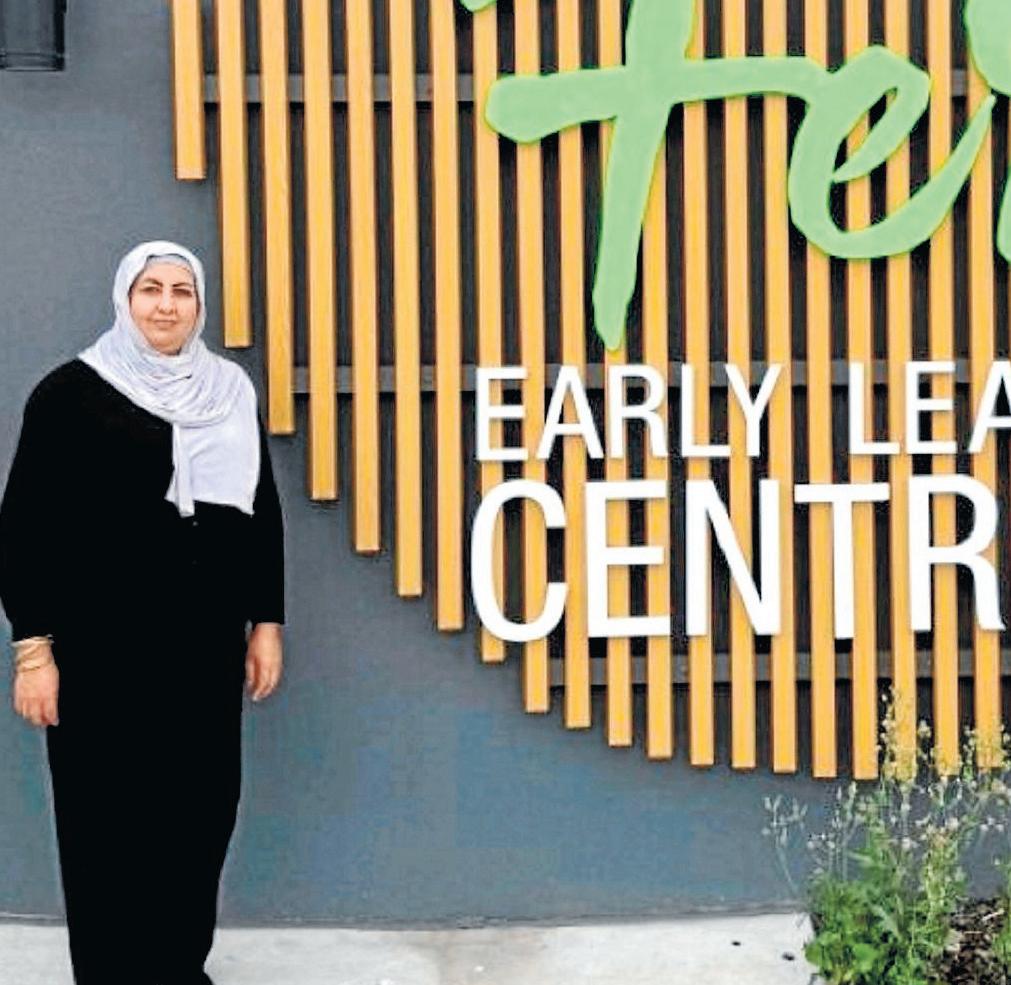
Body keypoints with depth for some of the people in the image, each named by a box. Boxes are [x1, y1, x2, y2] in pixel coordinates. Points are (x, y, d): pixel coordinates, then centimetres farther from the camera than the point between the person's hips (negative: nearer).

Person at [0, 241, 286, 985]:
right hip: (100, 644, -4)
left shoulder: (231, 393, 8)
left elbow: (262, 514, 14)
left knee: (202, 809, 7)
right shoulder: (72, 392, -4)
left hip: (206, 640, 4)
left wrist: (266, 622, 10)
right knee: (107, 815, 1)